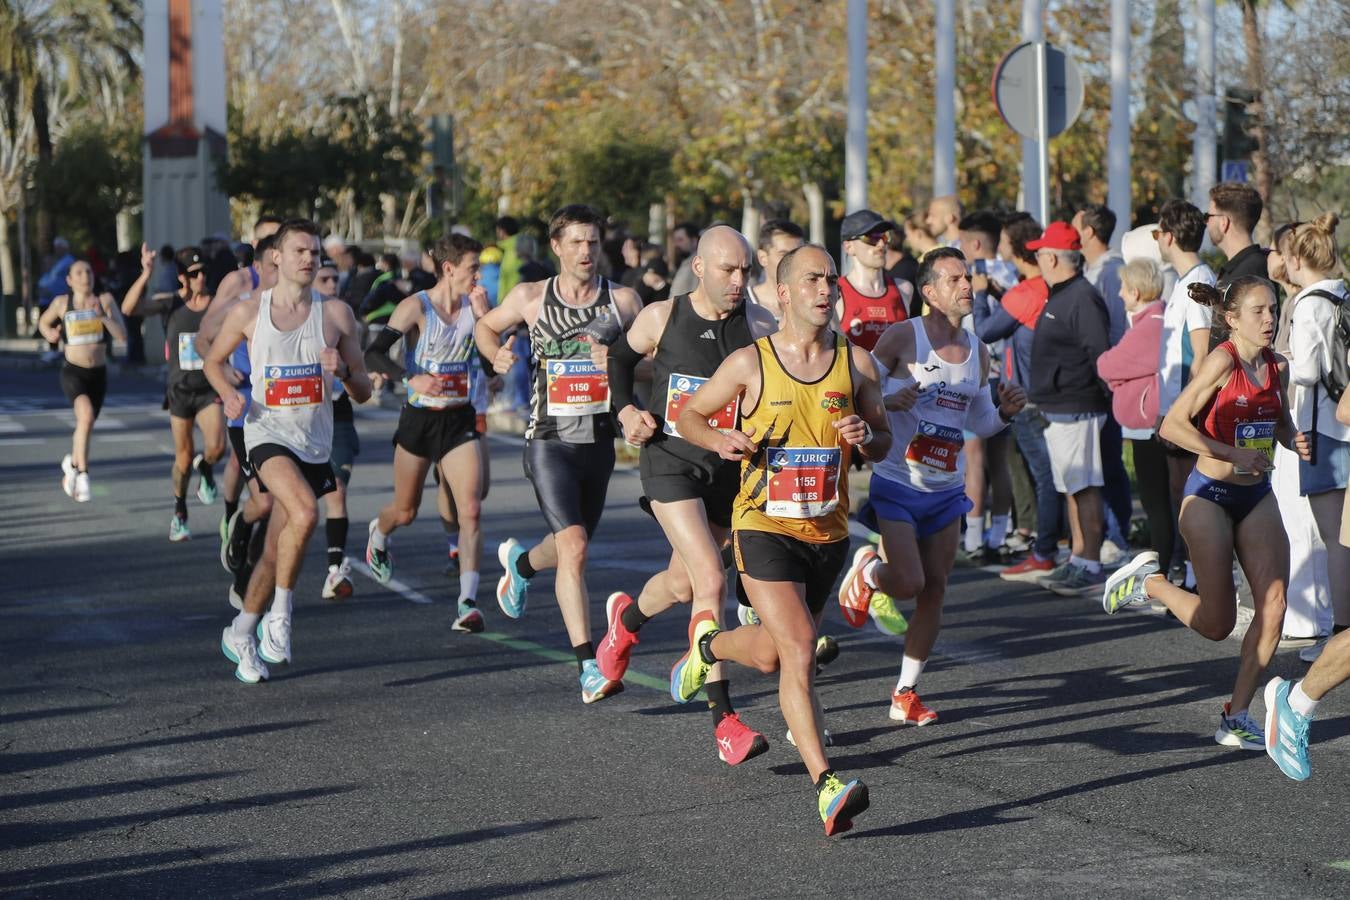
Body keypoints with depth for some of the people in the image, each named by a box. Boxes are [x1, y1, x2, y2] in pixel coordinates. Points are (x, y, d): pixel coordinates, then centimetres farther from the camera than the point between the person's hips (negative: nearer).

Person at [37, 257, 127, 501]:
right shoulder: (61, 302, -1)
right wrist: (49, 333, -2)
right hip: (72, 371, -3)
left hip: (99, 373, 3)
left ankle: (71, 464, 47)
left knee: (85, 426, 17)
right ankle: (82, 473, -23)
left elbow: (122, 335, -12)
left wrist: (102, 315, -24)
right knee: (86, 414, -30)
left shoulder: (105, 300, -3)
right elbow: (43, 321, 19)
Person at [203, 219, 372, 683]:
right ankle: (279, 614, -13)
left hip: (315, 444, 3)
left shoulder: (336, 314, 3)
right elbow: (214, 360, 16)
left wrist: (342, 370, -15)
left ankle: (241, 634, 28)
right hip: (267, 434, -3)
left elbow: (363, 392, 7)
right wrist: (229, 393, -4)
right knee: (304, 512, -30)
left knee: (276, 551, 8)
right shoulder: (248, 312, 0)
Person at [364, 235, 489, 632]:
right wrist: (411, 378, -35)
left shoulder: (474, 307, 1)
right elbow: (373, 354, -19)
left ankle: (468, 602, -15)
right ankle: (378, 533, 52)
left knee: (470, 510, -14)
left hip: (460, 420, 2)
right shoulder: (416, 307, -12)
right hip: (419, 418, -2)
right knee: (405, 511, 15)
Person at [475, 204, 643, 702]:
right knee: (574, 547, -17)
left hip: (599, 441, 3)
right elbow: (486, 326, 18)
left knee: (572, 545, 18)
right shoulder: (531, 297, 1)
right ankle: (588, 668, -17)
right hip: (550, 440, -3)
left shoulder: (623, 300, 3)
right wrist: (496, 354, -2)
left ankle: (520, 561, 55)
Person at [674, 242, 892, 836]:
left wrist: (865, 437, -12)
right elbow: (689, 416, 7)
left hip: (828, 533, 4)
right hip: (765, 526, -4)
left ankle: (707, 643, 52)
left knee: (772, 653, 18)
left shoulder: (855, 363, 2)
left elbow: (884, 445, 12)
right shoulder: (750, 363, -6)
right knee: (799, 651, -20)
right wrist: (720, 440, -14)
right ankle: (827, 788, -21)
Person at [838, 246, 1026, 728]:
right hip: (896, 484, -5)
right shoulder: (903, 337, -10)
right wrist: (889, 400, -27)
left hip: (947, 489, 6)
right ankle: (866, 570, 21)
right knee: (908, 582, -16)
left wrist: (1005, 412, -1)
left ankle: (906, 694, 15)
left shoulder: (977, 353, 8)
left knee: (934, 591, 4)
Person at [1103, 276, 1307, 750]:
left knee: (1274, 605, -7)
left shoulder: (1277, 366, 4)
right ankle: (1147, 581, 25)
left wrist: (1294, 441, -1)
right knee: (1217, 623, -3)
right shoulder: (1222, 361, -16)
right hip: (1210, 496, -6)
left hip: (1257, 497, 6)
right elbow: (1172, 425, -19)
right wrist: (1232, 454, -23)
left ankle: (1237, 716, 4)